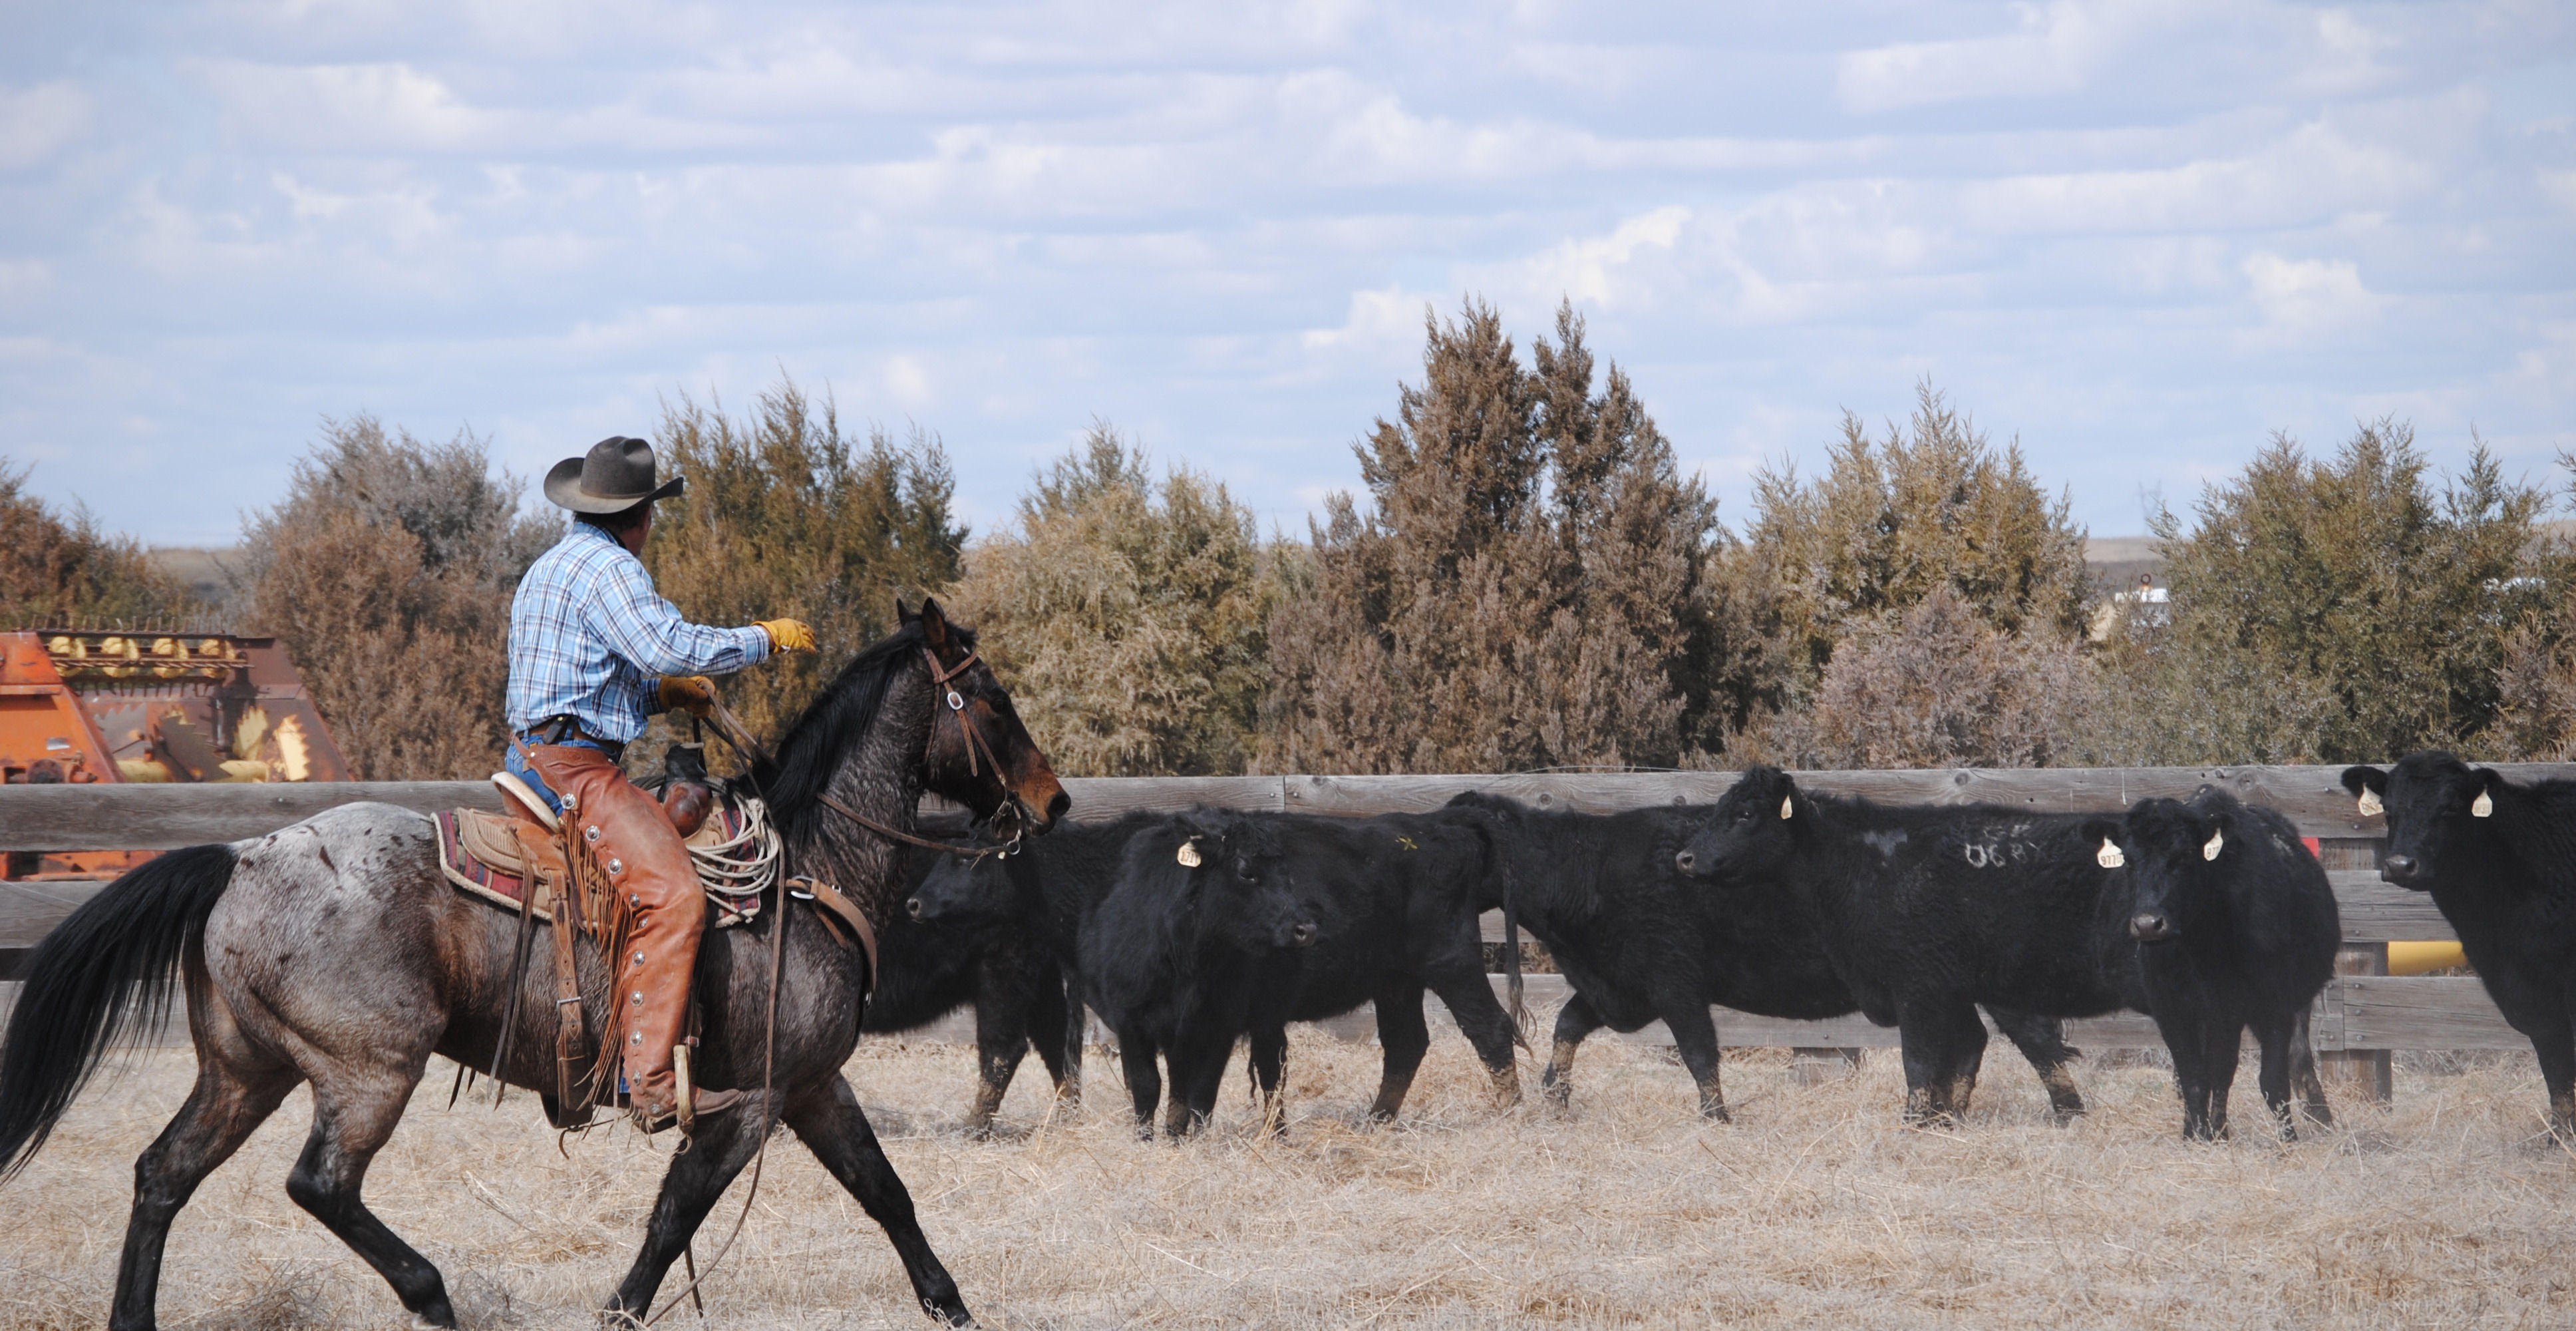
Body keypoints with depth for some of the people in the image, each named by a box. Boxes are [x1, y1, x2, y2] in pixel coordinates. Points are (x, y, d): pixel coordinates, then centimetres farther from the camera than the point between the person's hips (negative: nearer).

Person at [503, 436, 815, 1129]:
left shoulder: (547, 569, 22)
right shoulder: (610, 567, -11)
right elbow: (670, 646, -24)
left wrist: (663, 694, 22)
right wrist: (766, 638, -12)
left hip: (534, 754, 11)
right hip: (577, 765, -11)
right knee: (670, 895, -23)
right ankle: (654, 1084, -33)